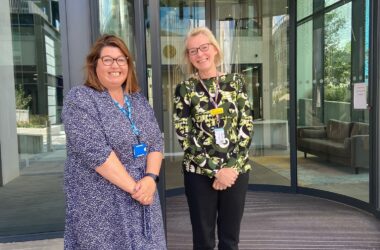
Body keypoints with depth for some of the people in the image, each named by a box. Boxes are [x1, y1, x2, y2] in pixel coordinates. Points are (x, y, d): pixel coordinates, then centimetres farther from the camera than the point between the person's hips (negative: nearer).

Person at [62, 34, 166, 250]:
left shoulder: (139, 100, 9)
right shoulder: (79, 99, -9)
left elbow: (156, 142, 4)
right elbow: (95, 151, -19)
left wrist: (151, 178, -13)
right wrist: (133, 187, -18)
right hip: (100, 205, -5)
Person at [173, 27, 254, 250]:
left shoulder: (236, 82, 2)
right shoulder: (185, 90, -2)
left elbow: (247, 127, -1)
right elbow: (185, 138, -6)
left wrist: (230, 166, -10)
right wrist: (216, 170, -12)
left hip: (236, 170, 2)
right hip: (200, 173, -1)